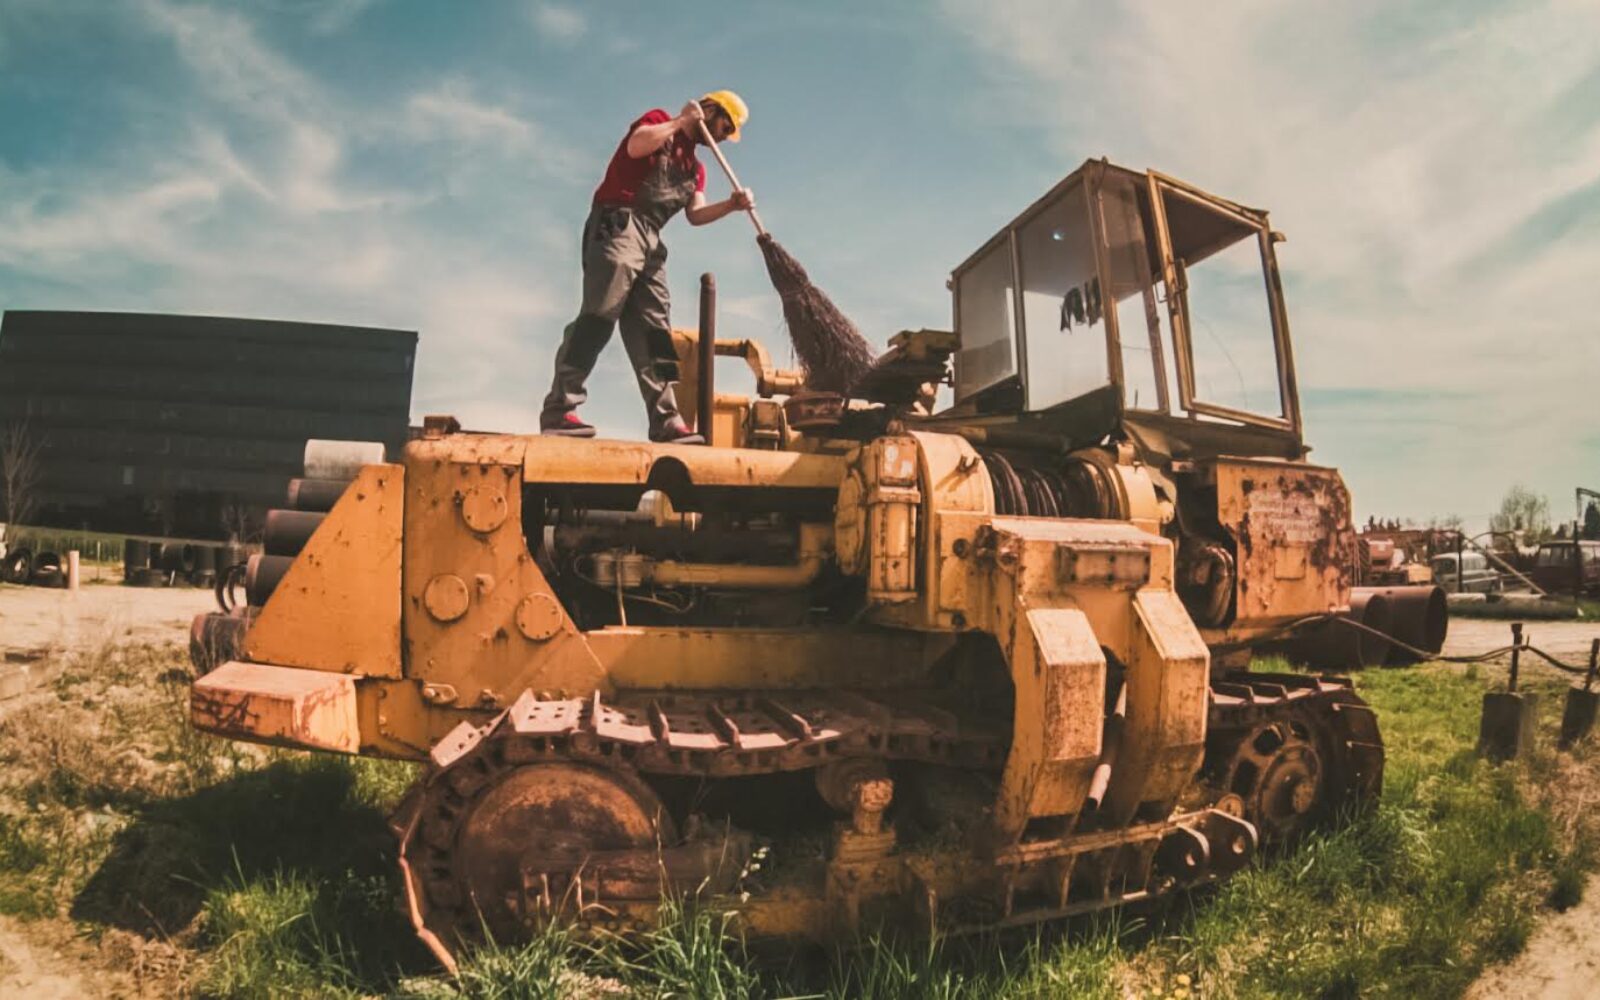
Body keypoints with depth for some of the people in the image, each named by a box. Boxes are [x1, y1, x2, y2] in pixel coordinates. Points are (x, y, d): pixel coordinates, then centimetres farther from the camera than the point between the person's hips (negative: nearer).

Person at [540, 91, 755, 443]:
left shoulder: (695, 167, 26)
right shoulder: (659, 121, 7)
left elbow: (695, 214, 12)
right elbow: (637, 145, -16)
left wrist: (731, 204, -4)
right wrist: (681, 120, -6)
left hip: (650, 241, 8)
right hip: (617, 227, -8)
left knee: (653, 331, 2)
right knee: (598, 316, -18)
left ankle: (666, 421, 1)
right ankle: (559, 408, -20)